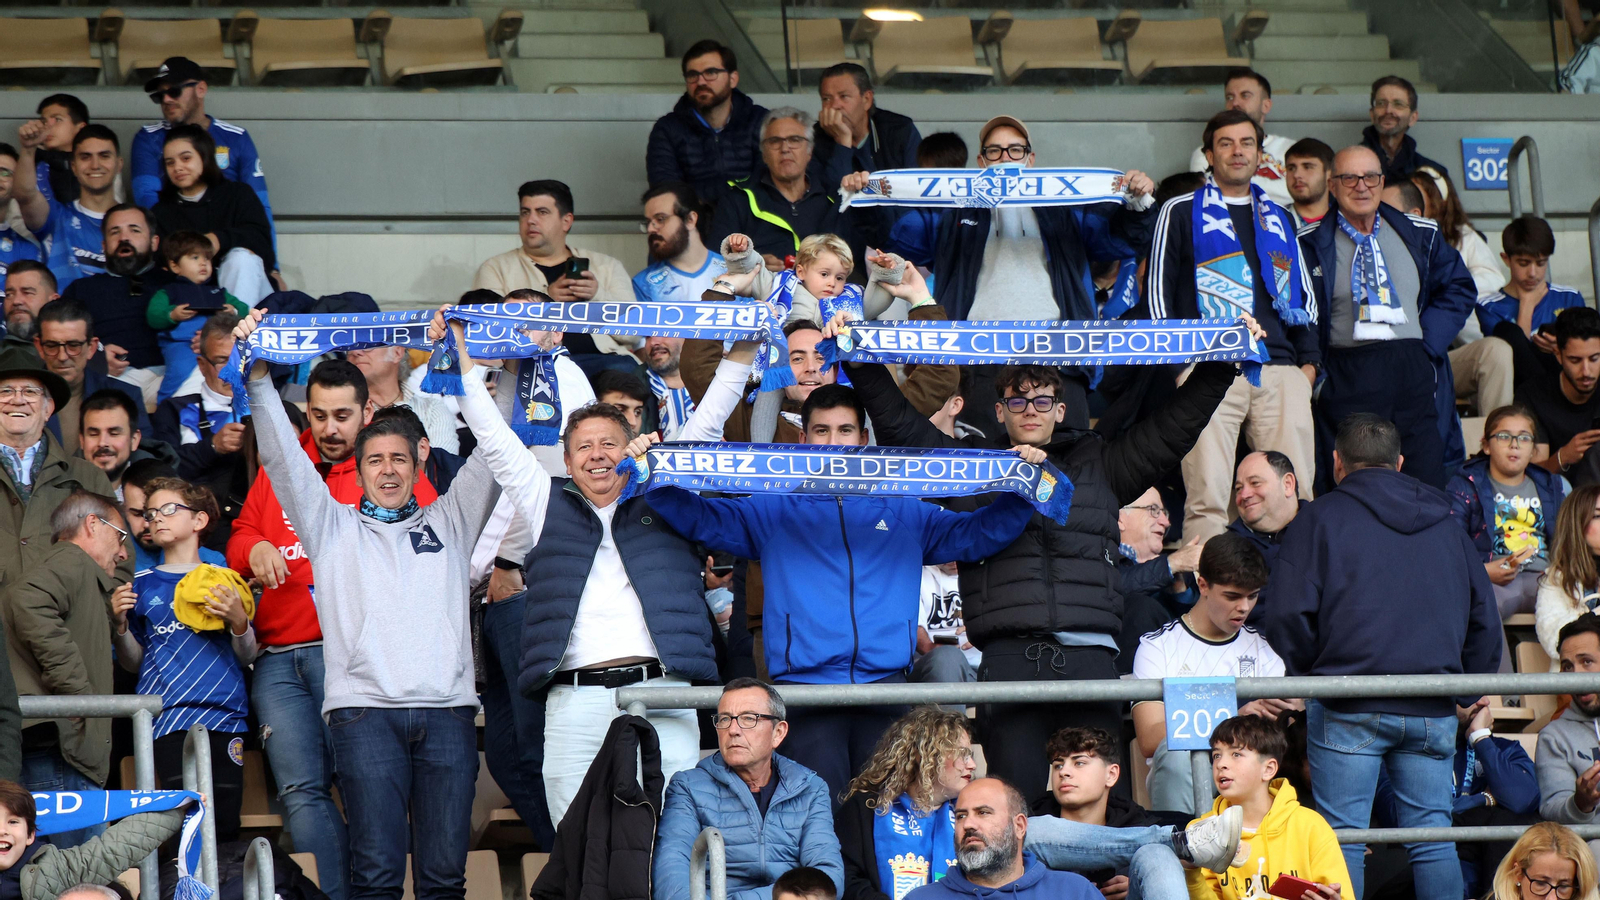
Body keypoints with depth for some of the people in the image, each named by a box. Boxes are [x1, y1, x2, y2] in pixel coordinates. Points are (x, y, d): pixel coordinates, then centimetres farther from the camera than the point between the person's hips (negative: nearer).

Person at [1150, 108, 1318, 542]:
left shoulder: (1279, 218, 23)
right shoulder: (1181, 213, 10)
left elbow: (1304, 291, 24)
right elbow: (1159, 290, 7)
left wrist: (1308, 359, 11)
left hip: (1280, 370, 4)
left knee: (1296, 495, -2)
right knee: (1207, 498, -12)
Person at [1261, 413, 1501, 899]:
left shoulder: (1319, 518, 3)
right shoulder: (1447, 526, 18)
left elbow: (1288, 616, -6)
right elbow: (1484, 619, 19)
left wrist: (1302, 679, 7)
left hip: (1348, 710, -4)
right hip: (1433, 710, 4)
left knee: (1342, 837, -2)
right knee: (1432, 834, 7)